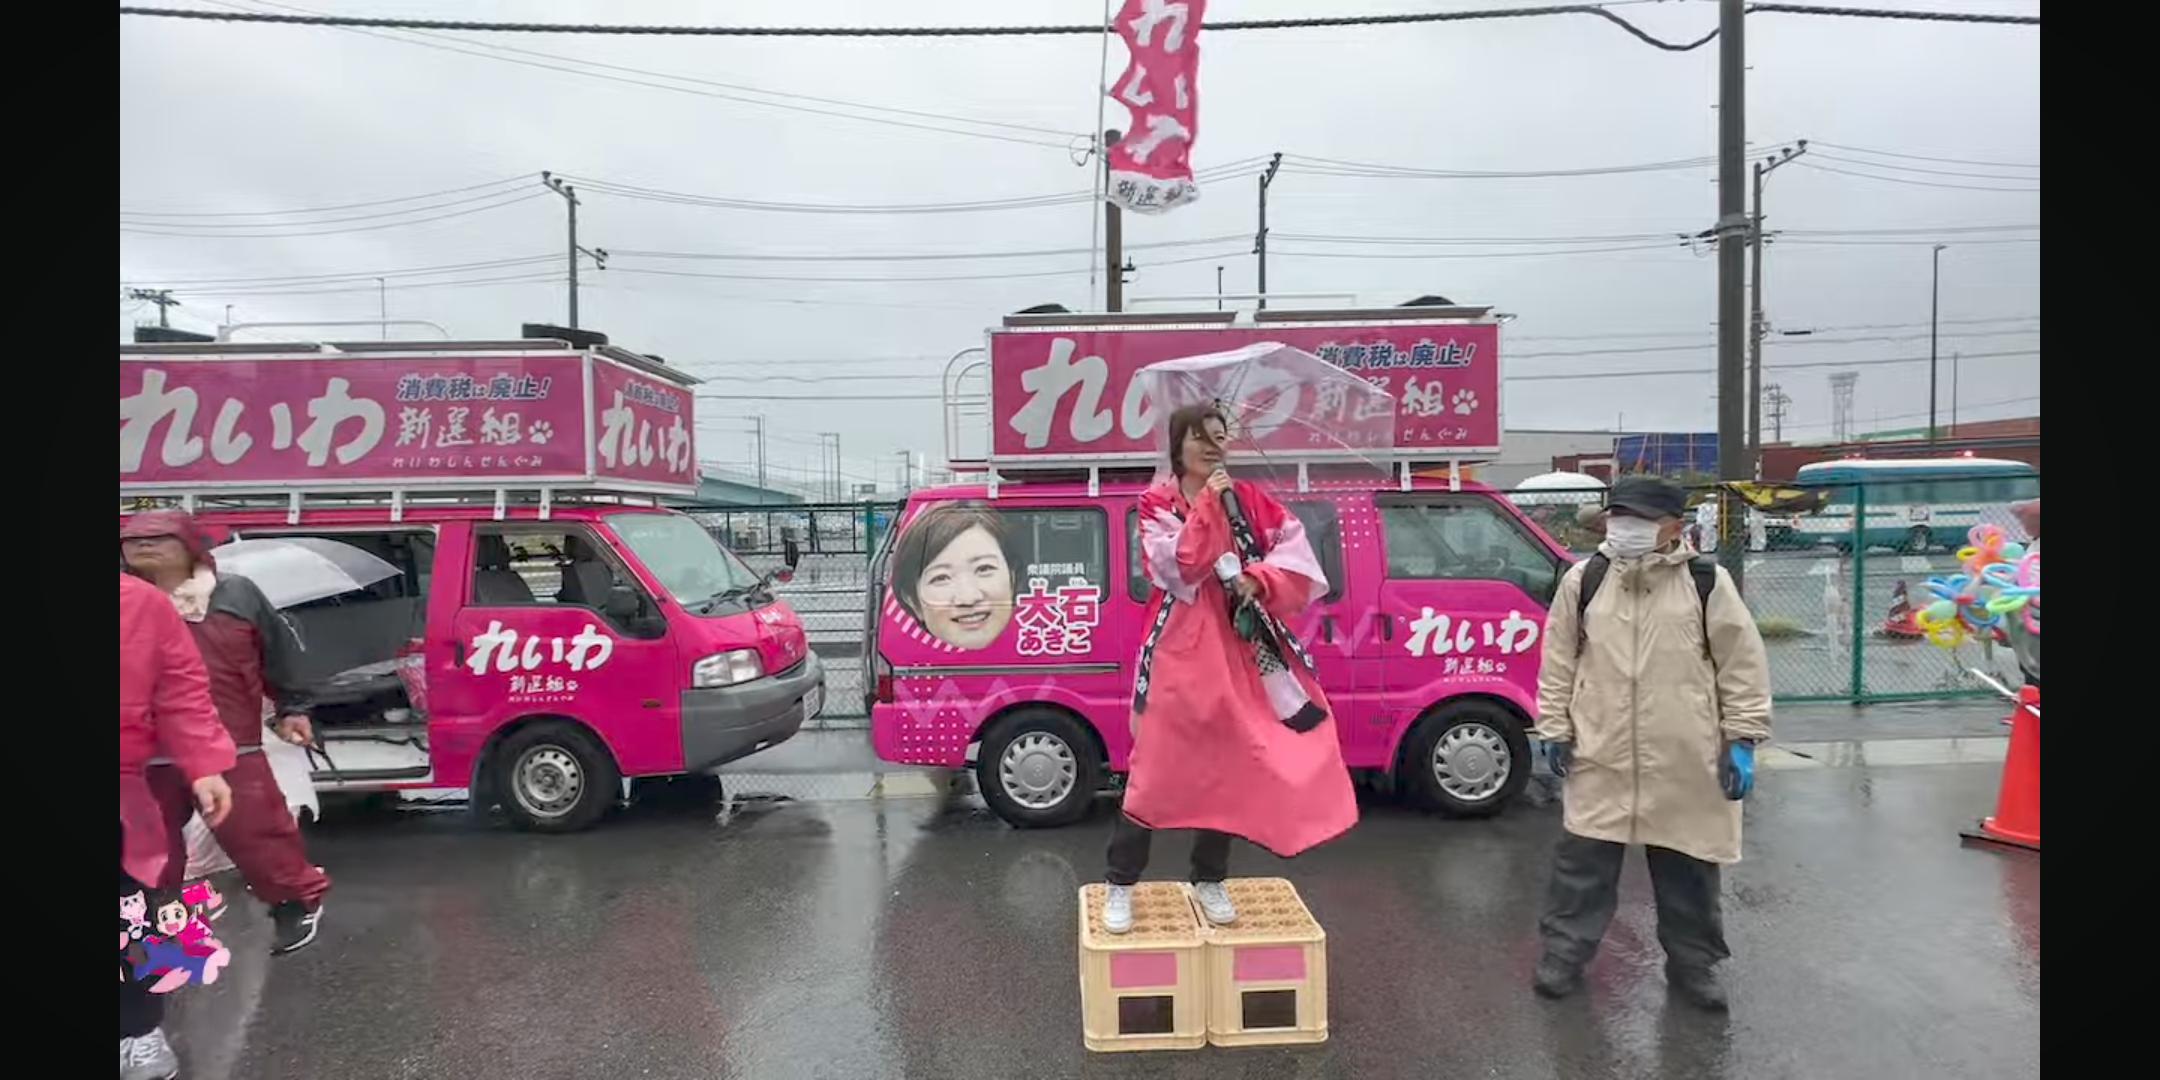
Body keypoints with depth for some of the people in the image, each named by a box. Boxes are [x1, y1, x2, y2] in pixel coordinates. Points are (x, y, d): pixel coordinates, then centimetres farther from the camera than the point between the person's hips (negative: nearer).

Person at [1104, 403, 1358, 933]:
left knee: (1227, 768, 10)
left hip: (1239, 651, 4)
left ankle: (1209, 881, 27)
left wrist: (1257, 580, -16)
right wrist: (1207, 506, -19)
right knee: (1156, 768, -2)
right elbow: (1179, 569, -17)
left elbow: (1295, 548, -1)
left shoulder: (1247, 498, 7)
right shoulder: (1158, 504, -3)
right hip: (1181, 650, -4)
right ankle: (1121, 885, 12)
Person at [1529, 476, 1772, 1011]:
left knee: (1688, 866, 13)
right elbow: (1559, 660, 6)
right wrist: (1555, 730, 5)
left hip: (1686, 761, 0)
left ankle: (1692, 962, 31)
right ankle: (1565, 952, 22)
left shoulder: (1707, 583, -4)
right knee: (1584, 858, 7)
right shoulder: (1583, 580, 0)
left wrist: (1741, 739, -3)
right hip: (1601, 757, 1)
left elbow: (1743, 664, 0)